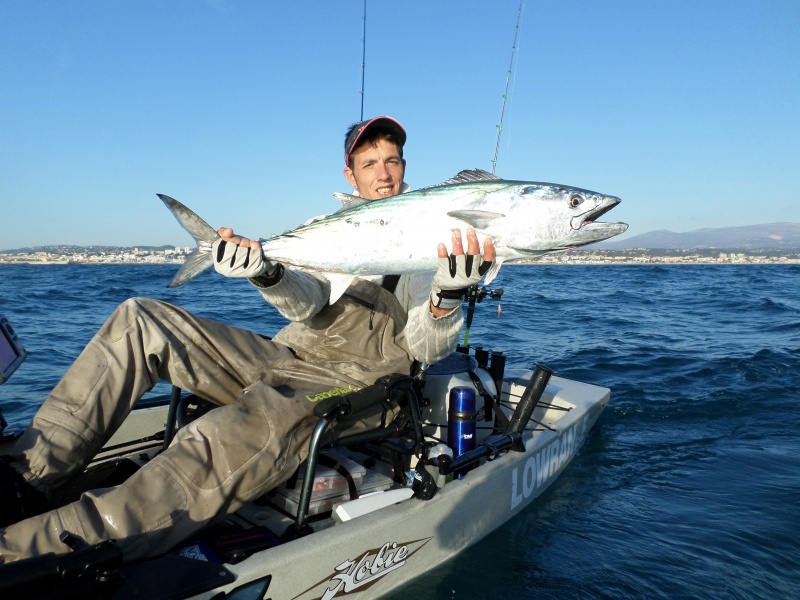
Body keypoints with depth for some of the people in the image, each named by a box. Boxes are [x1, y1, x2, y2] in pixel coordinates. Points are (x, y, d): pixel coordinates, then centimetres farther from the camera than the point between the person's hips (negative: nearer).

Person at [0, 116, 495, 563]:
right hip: (287, 359, 6)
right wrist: (268, 273, -23)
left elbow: (423, 351, -7)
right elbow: (309, 306, -1)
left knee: (214, 451, -35)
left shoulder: (434, 243, 5)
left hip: (352, 384, -6)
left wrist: (450, 294, -29)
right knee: (141, 320, -7)